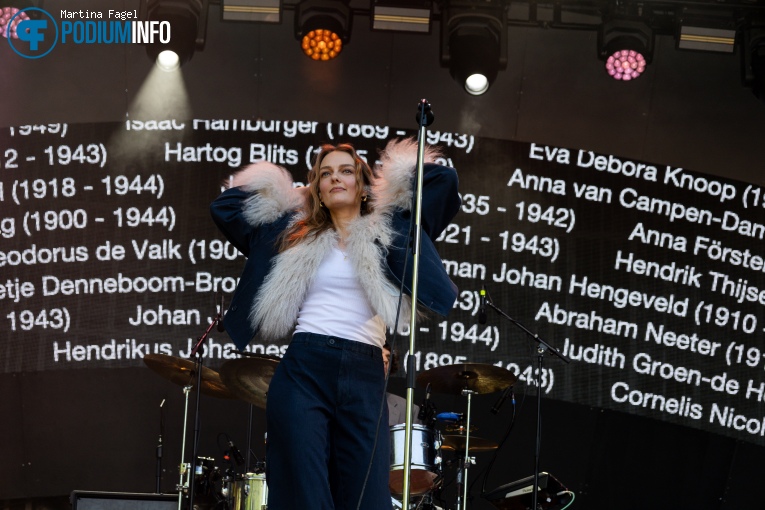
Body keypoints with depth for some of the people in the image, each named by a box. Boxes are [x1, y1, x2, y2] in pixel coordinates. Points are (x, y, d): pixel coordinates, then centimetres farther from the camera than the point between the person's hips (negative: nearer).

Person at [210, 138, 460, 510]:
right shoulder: (298, 235, 18)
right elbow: (224, 207, 23)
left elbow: (445, 181, 7)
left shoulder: (390, 231, 14)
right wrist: (269, 183, 25)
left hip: (365, 378, 0)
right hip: (302, 371, 1)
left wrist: (395, 171, 20)